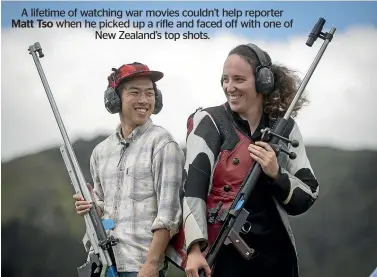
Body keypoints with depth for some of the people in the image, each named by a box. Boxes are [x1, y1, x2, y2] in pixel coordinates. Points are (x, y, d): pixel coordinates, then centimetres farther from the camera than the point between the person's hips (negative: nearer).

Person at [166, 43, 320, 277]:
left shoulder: (285, 128, 6)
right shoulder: (209, 122, -2)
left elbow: (307, 198, 6)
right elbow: (192, 187, -15)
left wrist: (276, 174, -13)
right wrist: (195, 247, -27)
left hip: (273, 255, 3)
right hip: (220, 255, -3)